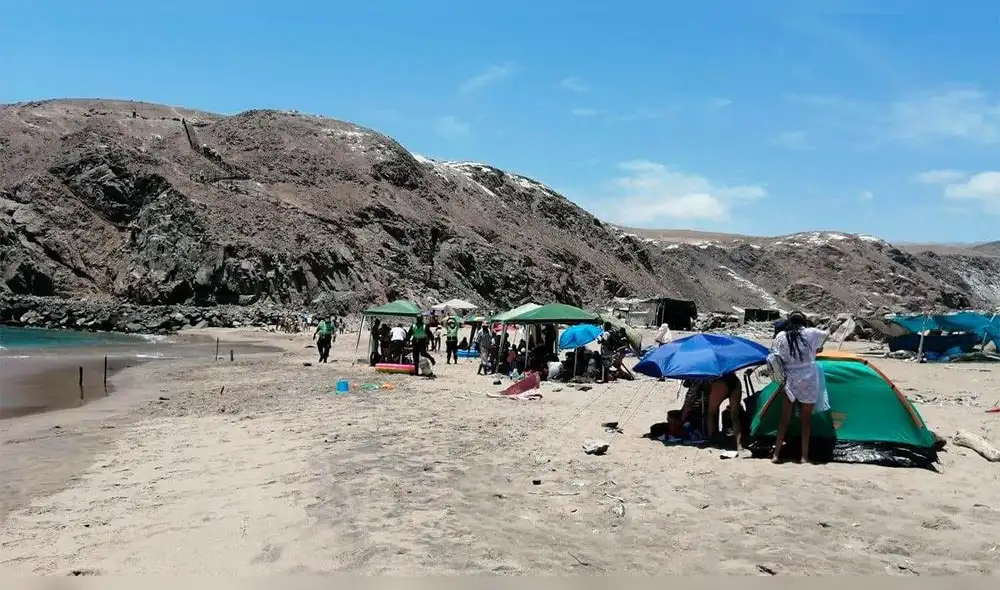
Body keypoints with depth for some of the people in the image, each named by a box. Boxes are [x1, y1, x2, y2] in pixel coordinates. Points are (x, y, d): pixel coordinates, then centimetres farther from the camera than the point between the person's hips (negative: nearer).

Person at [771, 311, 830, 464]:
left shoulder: (781, 336, -1)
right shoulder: (810, 333, 0)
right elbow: (827, 335, 22)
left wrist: (782, 373, 7)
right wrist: (817, 348, 37)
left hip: (789, 382, 1)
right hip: (808, 382, -1)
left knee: (785, 419, 8)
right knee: (806, 419, 9)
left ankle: (776, 454, 7)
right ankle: (804, 456, 11)